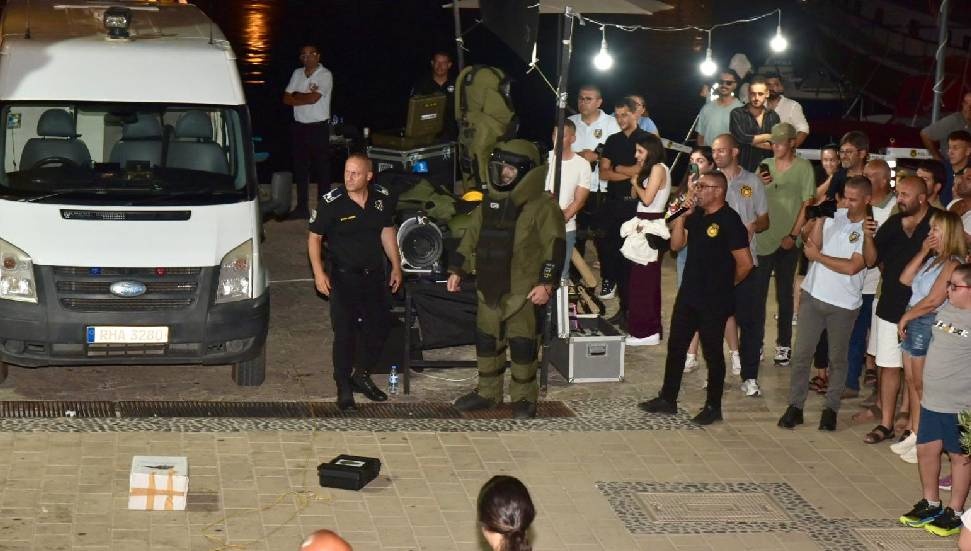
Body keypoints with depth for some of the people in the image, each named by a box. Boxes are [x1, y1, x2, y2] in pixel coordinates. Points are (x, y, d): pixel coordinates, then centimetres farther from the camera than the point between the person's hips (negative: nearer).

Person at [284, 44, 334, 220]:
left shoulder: (325, 75, -7)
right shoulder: (297, 74, 11)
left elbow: (313, 98, -19)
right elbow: (286, 98, 4)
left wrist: (297, 95, -3)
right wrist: (306, 96, -9)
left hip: (319, 127, -6)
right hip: (299, 126, 6)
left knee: (322, 168, -2)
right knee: (300, 168, 9)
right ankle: (302, 208, 17)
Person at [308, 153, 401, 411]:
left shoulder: (382, 198, -2)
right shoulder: (331, 202, -15)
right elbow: (314, 237, -8)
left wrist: (396, 266, 11)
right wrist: (319, 273, -15)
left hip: (374, 275, 5)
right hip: (343, 277, -5)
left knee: (380, 327, 10)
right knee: (345, 334, -5)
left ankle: (362, 376, 31)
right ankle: (344, 389, 7)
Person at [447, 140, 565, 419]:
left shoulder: (542, 206, -9)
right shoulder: (489, 203, 12)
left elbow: (555, 246, -14)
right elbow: (470, 238, 20)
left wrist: (546, 283, -19)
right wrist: (457, 270, 15)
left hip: (522, 291, -6)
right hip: (489, 288, 7)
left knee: (522, 344, -2)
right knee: (486, 341, 13)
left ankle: (524, 397, 11)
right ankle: (487, 392, 26)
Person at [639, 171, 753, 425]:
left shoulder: (730, 221, -17)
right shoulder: (696, 215, 6)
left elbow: (745, 263, -18)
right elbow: (676, 245, 10)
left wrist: (726, 284, -2)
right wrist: (682, 216, -3)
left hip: (714, 301, -8)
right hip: (688, 294, 8)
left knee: (712, 352, 4)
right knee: (675, 346, 14)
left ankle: (713, 407, 15)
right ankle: (667, 399, 26)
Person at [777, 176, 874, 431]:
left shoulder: (870, 230, -8)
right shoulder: (833, 216, 3)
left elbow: (851, 267, -16)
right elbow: (813, 244, -6)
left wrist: (817, 256, -10)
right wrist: (819, 219, -17)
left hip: (844, 304, -3)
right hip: (813, 295, 3)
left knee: (837, 358, 10)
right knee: (802, 354, 3)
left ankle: (831, 409, 21)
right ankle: (795, 406, 11)